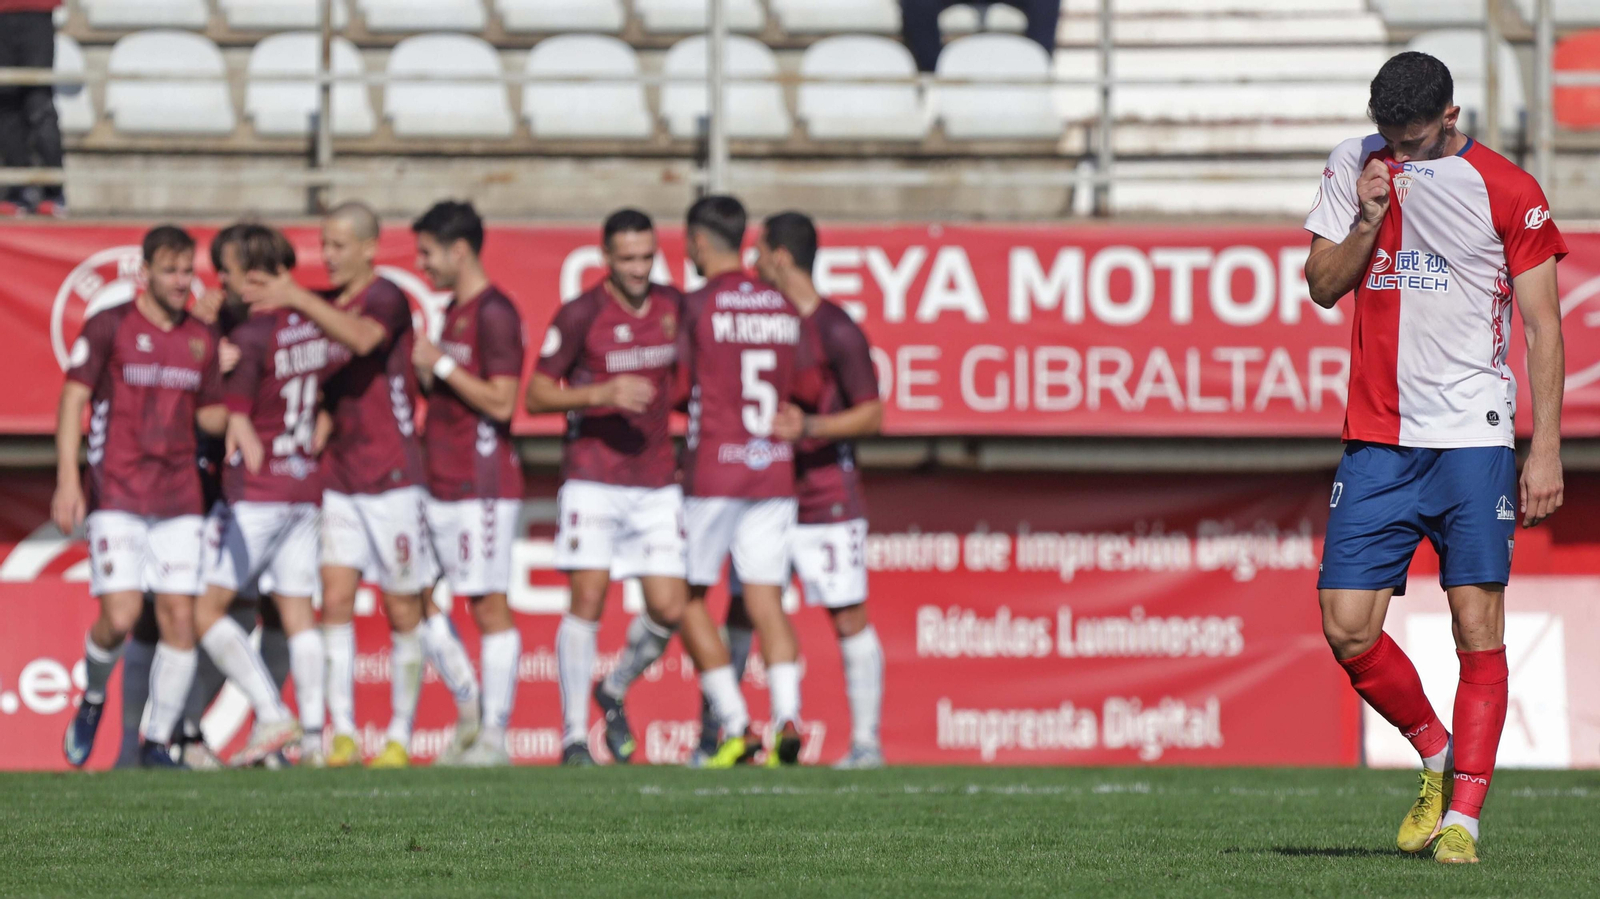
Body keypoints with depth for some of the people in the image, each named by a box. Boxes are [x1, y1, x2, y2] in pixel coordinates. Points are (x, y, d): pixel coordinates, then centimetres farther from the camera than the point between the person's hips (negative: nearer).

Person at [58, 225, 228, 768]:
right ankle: (92, 700, 16)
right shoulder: (109, 327, -2)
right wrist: (68, 480, -14)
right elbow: (73, 400, -4)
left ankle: (157, 743, 6)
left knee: (180, 618, -4)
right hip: (117, 495, -4)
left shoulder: (202, 340, 12)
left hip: (179, 499, 4)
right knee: (119, 616, -14)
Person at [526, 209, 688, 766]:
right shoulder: (579, 316, -8)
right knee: (587, 600, -11)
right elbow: (535, 396, -7)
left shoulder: (673, 306, 7)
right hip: (593, 483, -4)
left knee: (669, 608, -2)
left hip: (657, 483, 4)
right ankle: (574, 735, -6)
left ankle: (614, 692, 25)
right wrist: (601, 394, -20)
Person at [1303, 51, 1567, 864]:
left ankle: (1463, 815, -3)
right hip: (1376, 439, 3)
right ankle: (1437, 755, 21)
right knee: (1347, 630, -3)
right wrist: (1368, 220, -11)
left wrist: (1546, 449, -6)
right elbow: (1322, 286, 7)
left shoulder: (1507, 192, -2)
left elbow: (1542, 325, -1)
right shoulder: (1354, 168, 8)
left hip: (1473, 438, -3)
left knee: (1478, 628, -8)